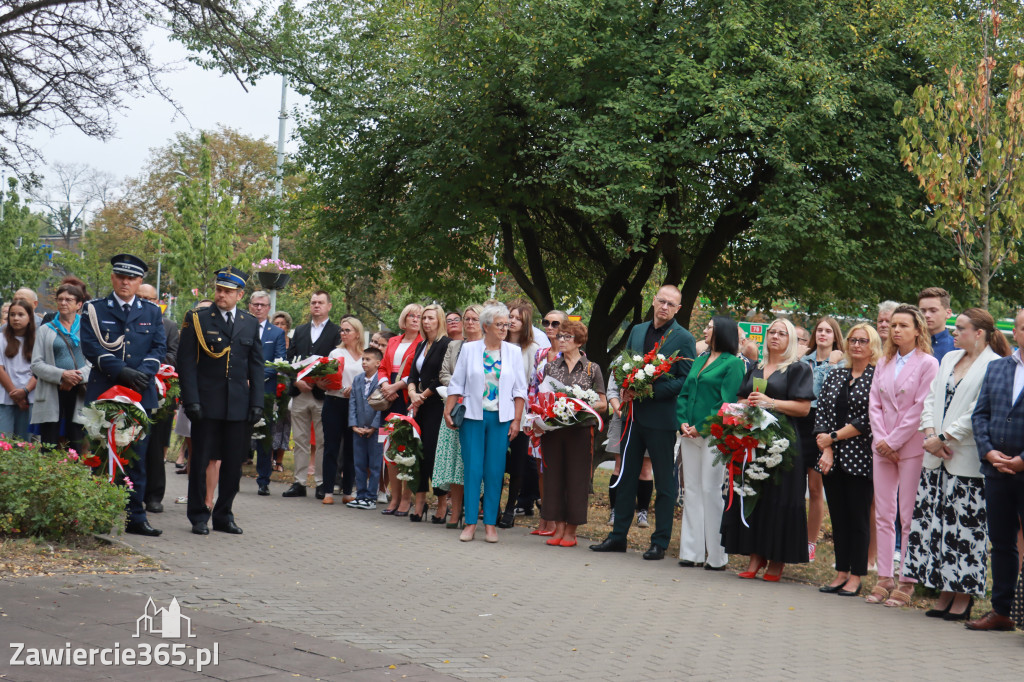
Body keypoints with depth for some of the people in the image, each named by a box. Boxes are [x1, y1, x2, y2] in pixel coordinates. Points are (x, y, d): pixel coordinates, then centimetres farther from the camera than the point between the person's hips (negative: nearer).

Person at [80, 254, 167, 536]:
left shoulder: (152, 312, 13)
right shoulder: (94, 309, 6)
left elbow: (160, 347, 7)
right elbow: (90, 346, -5)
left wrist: (143, 372, -13)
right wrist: (121, 371, -17)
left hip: (141, 394, 2)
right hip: (103, 391, -2)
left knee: (137, 457, 2)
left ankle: (136, 516, 6)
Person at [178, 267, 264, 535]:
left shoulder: (251, 324, 11)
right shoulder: (197, 320, 1)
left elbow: (256, 367, 13)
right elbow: (186, 363, -2)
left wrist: (257, 403, 4)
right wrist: (191, 400, -11)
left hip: (239, 406, 3)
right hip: (206, 404, -3)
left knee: (234, 463, 6)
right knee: (200, 460, 2)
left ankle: (223, 515, 18)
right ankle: (199, 517, 13)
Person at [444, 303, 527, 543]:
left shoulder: (513, 352, 7)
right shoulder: (469, 349, 4)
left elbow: (519, 390, 6)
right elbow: (456, 384, 7)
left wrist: (516, 420, -1)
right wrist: (448, 412, -1)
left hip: (501, 418, 1)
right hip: (473, 416, -1)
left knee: (495, 471, 1)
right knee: (473, 469, -2)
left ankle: (490, 523, 7)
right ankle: (471, 522, 5)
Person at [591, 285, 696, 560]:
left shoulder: (683, 339, -6)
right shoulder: (638, 331, 12)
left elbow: (686, 380, -11)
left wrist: (651, 390, -18)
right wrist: (625, 388, -1)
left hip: (662, 418, -6)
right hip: (634, 414, 6)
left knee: (665, 482, 3)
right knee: (627, 476, 12)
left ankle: (660, 542, 10)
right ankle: (618, 535, 21)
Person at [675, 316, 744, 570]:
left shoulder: (733, 364, -4)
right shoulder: (699, 361, 18)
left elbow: (726, 402, -12)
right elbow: (684, 393, 17)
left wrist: (701, 427, -14)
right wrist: (683, 422, 1)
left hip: (713, 436, -7)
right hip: (691, 435, 7)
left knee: (711, 491, -6)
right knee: (692, 491, 7)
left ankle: (716, 556, 1)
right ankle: (692, 552, 10)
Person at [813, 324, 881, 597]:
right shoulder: (835, 375, 13)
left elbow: (869, 420, -13)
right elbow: (821, 413, 7)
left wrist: (833, 437, -10)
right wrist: (826, 450, -5)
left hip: (860, 459, -5)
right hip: (833, 459, 5)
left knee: (858, 517, 0)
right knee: (838, 516, 9)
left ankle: (856, 577, 7)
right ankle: (841, 573, 16)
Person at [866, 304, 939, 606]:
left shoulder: (928, 364, -4)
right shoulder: (884, 363, 14)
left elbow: (920, 408, -10)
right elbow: (875, 403, 11)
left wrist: (893, 441, -11)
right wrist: (880, 438, -3)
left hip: (912, 448, -5)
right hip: (883, 447, 6)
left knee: (909, 516, -3)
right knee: (883, 514, 6)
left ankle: (907, 581, 2)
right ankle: (884, 578, 11)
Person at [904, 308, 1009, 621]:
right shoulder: (949, 359, 17)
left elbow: (979, 413, -15)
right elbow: (931, 398, 13)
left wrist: (944, 438, -14)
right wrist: (930, 434, -2)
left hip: (967, 462, -7)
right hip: (936, 457, 7)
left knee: (964, 527, -3)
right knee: (934, 522, 7)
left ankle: (964, 597, 5)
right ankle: (945, 594, 15)